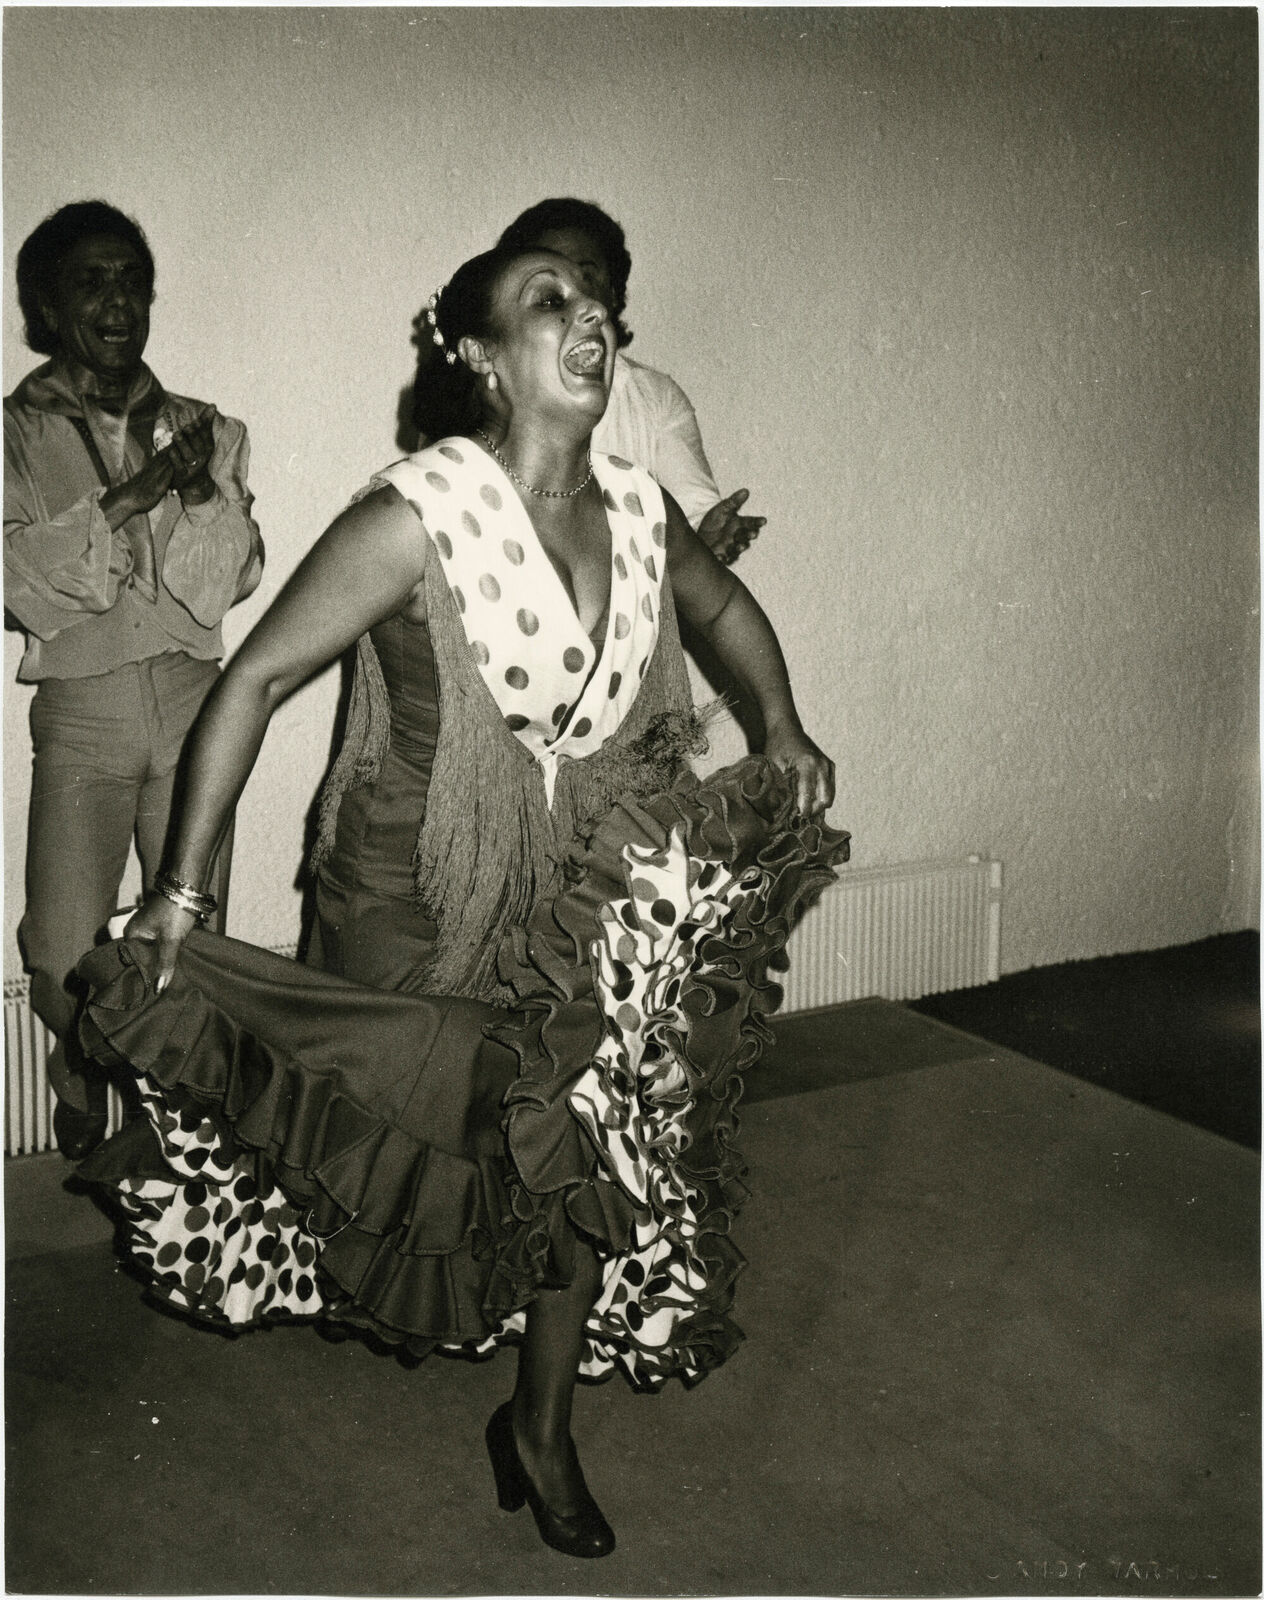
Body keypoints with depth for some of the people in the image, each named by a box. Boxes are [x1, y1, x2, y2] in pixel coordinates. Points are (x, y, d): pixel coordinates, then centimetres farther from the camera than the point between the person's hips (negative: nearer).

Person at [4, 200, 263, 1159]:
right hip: (82, 713, -2)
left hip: (194, 702, 2)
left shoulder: (207, 432, 13)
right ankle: (85, 1122, 20)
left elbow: (227, 582, 3)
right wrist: (131, 495, -14)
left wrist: (196, 485, -13)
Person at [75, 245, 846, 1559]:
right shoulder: (415, 518, -21)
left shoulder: (639, 511, -4)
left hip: (575, 901, 5)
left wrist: (783, 727, 6)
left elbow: (727, 608, 19)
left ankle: (541, 1433, 26)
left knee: (592, 1156, 6)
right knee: (398, 1144, 8)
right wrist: (180, 893, -18)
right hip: (417, 904, -4)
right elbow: (256, 679, -17)